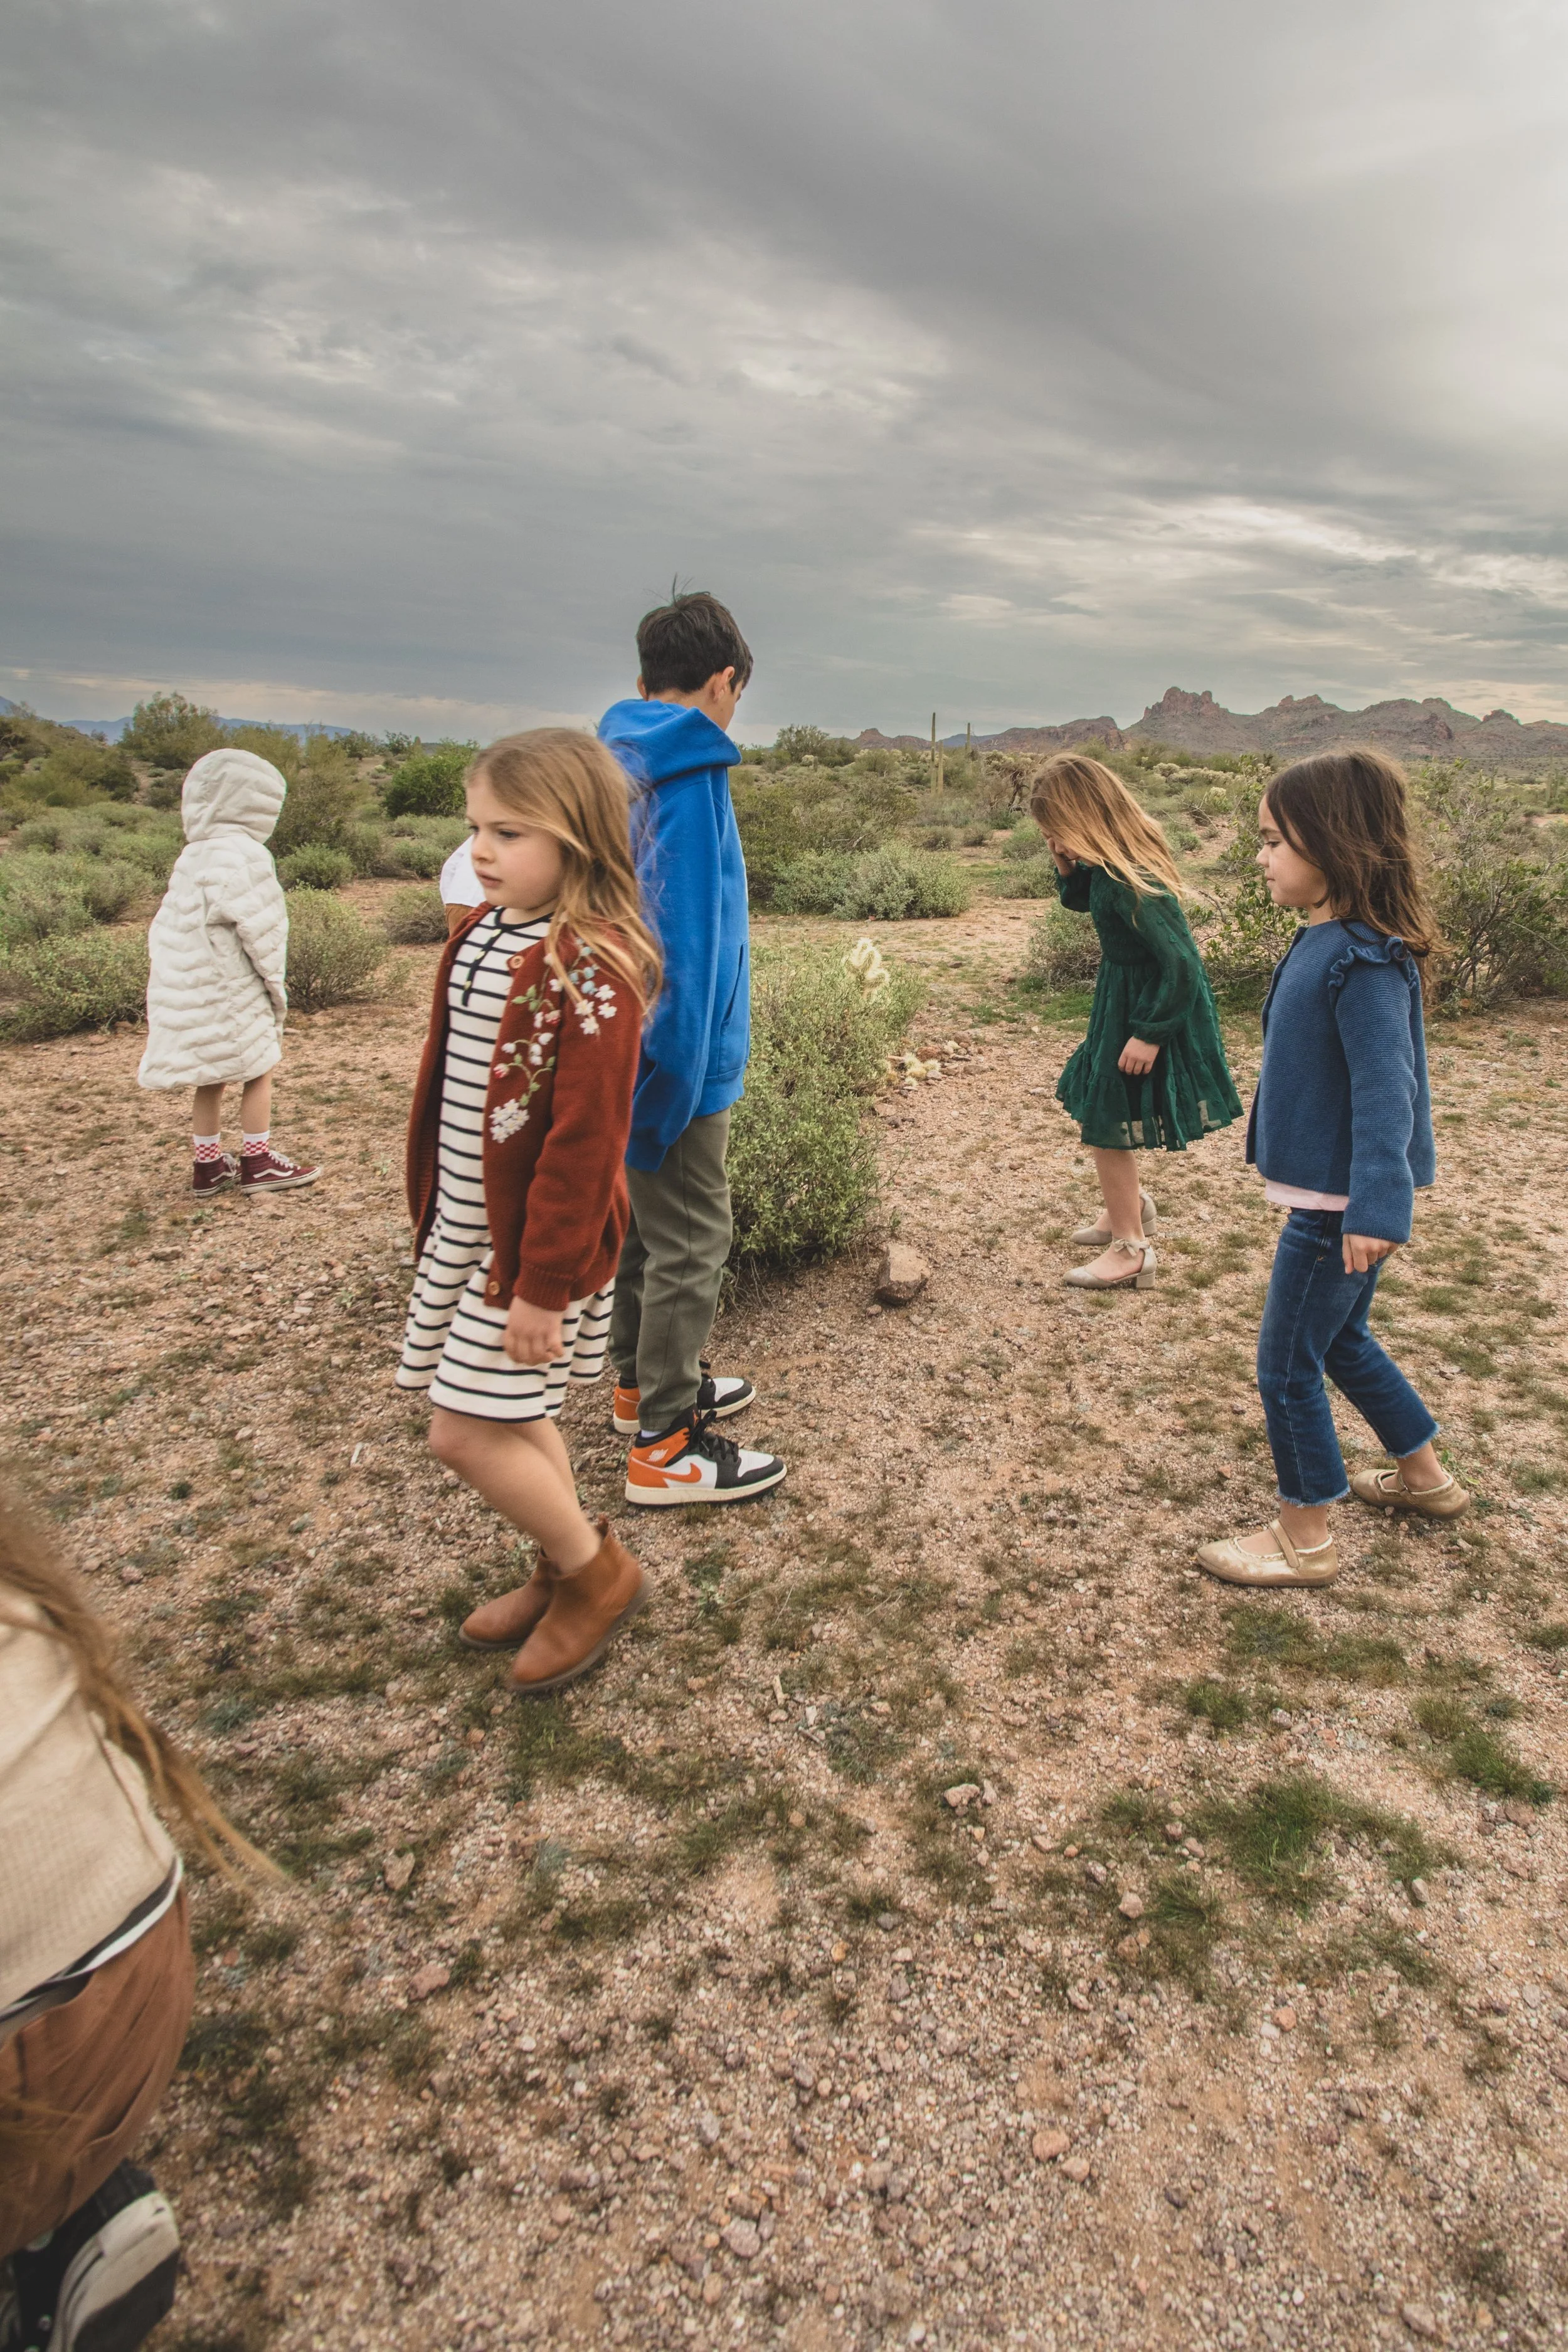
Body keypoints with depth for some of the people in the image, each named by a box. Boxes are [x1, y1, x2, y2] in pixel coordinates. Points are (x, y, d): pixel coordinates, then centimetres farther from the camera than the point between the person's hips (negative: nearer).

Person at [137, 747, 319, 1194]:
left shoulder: (192, 857, 11)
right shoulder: (242, 855, -15)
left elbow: (166, 929, 14)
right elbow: (259, 928, -16)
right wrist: (274, 981, -4)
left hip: (188, 990, 8)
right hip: (229, 992, -8)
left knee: (211, 1079, 15)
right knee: (258, 1071, 4)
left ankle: (208, 1165, 22)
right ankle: (258, 1164, 10)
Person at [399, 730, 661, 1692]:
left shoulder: (590, 969, -22)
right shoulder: (482, 932, 5)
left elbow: (587, 1141, -23)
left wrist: (546, 1283, -20)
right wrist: (436, 1203, 18)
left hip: (536, 1236, -8)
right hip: (464, 1224, 9)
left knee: (467, 1429, -2)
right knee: (515, 1415, 19)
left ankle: (599, 1574, 20)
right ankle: (565, 1573, 39)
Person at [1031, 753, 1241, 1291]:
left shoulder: (1133, 883, -30)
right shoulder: (1109, 863, -2)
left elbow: (1181, 964, -29)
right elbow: (1077, 900, 18)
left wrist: (1149, 1034, -23)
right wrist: (1068, 866, -3)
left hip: (1150, 1008, -9)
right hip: (1123, 999, 9)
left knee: (1104, 1123, 0)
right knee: (1095, 1111, 21)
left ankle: (1130, 1251, 15)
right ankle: (1128, 1206, 43)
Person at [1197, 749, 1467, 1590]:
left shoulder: (1364, 960, -23)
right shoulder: (1323, 939, 6)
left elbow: (1385, 1088, -27)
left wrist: (1376, 1208, -32)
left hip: (1337, 1204, -10)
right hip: (1326, 1190, 10)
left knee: (1286, 1363, 2)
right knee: (1341, 1339, 24)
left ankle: (1305, 1538, 19)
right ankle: (1424, 1478, 43)